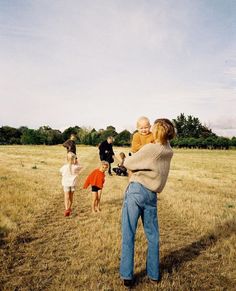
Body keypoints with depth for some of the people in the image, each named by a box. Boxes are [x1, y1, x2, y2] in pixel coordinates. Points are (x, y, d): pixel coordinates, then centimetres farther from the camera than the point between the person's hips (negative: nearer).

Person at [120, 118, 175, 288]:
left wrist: (126, 159, 18)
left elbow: (128, 163, -4)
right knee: (153, 236, 16)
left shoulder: (150, 149, -11)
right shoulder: (169, 152, 7)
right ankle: (154, 274, 28)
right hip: (152, 196, 6)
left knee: (128, 235, 3)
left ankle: (127, 276, 10)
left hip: (136, 191, -6)